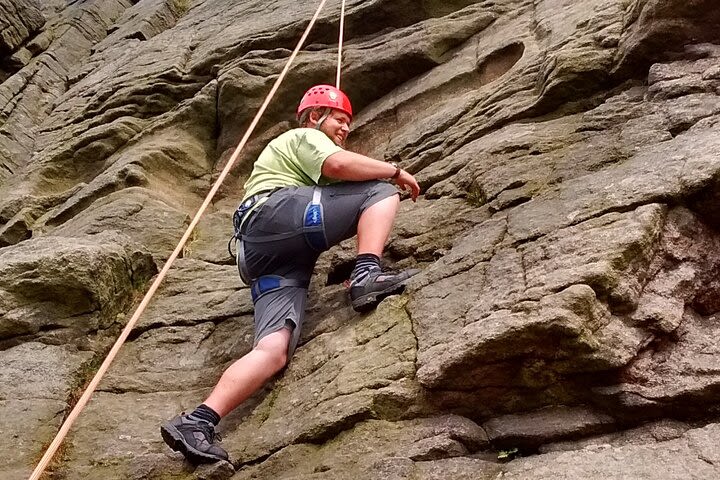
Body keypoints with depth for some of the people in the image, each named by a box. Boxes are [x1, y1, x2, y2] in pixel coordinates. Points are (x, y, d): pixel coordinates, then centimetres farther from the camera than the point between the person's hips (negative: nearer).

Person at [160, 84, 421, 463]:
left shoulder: (294, 154, 46)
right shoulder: (304, 136, 16)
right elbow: (339, 164, -6)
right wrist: (396, 172, 4)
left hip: (266, 258, 8)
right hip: (274, 215, -8)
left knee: (275, 351, -14)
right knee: (380, 190, -5)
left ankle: (198, 423, -26)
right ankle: (367, 275, -23)